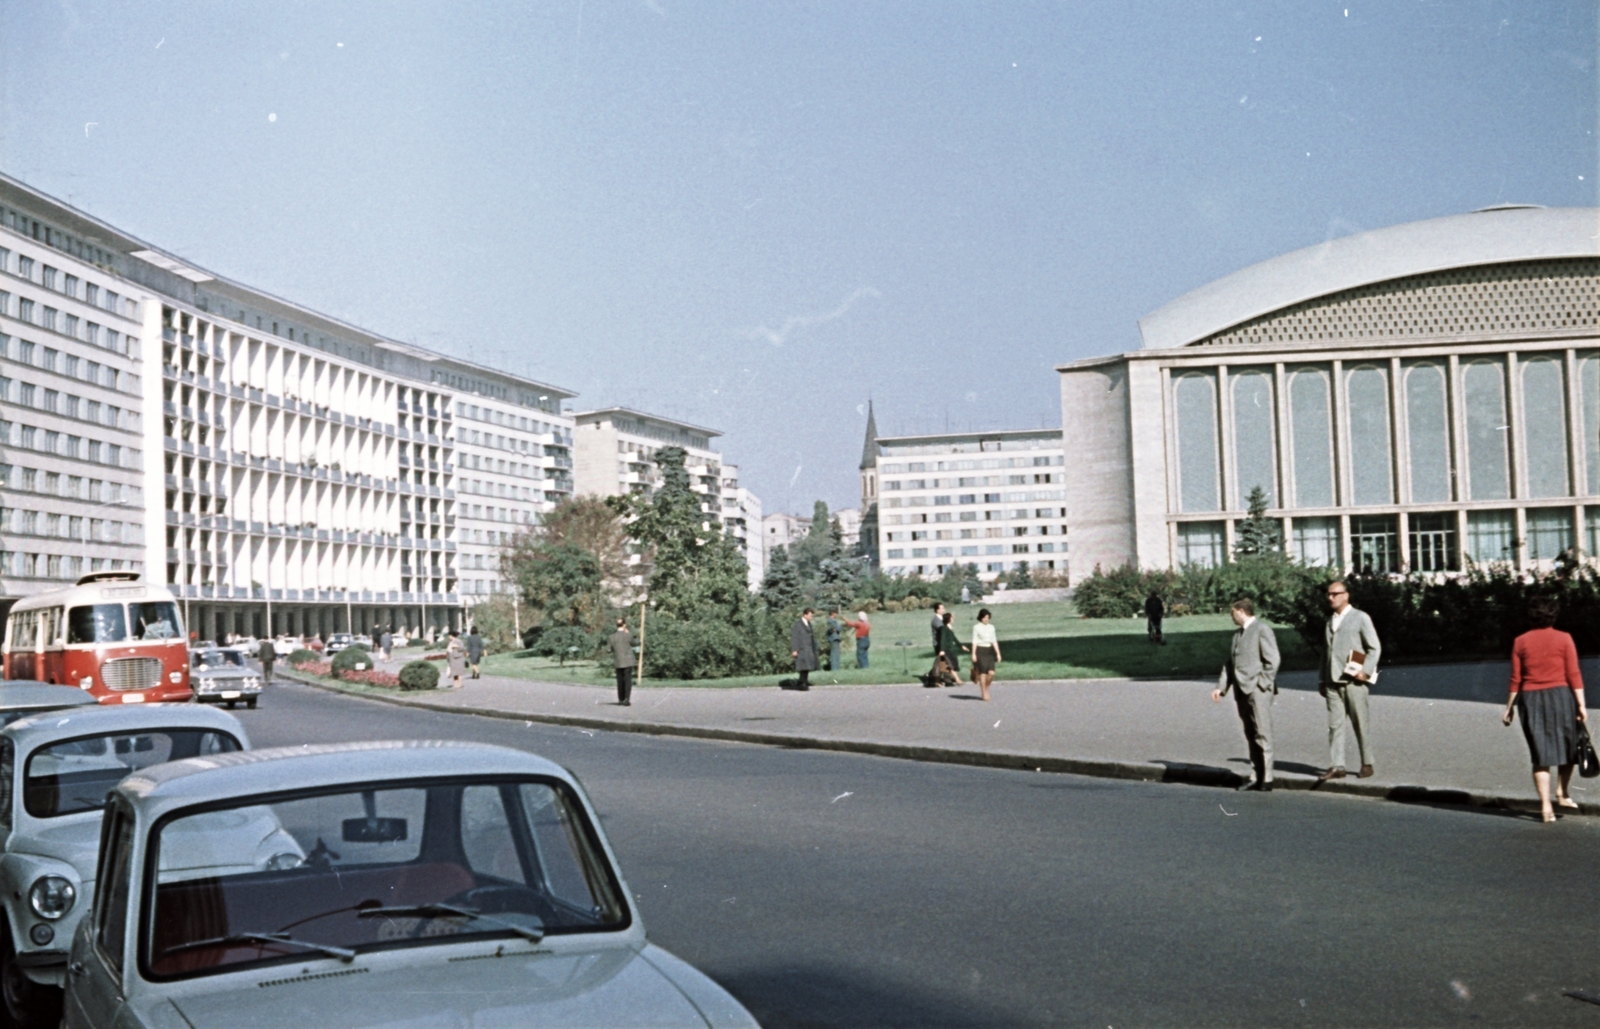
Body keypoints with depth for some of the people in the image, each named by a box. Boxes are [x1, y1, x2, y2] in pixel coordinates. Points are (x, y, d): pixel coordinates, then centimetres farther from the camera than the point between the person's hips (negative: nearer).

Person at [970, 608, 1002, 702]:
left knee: (991, 673, -7)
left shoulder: (991, 627, 10)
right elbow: (974, 641, -4)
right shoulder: (977, 627, -3)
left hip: (990, 651, 4)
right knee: (982, 673, -6)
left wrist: (998, 653, 8)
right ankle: (984, 694, 4)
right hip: (980, 651, -4)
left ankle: (986, 689, 16)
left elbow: (994, 641, 12)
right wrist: (973, 654, -9)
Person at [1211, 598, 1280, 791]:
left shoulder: (1262, 630, -5)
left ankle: (1267, 779, -5)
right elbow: (1230, 663, 20)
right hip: (1242, 691, 8)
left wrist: (1262, 685, -13)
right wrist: (1221, 688, 11)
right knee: (1250, 737, 9)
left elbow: (1273, 661, -11)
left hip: (1257, 691, -8)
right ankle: (1256, 777, 12)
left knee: (1262, 735, -7)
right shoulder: (1238, 634, 20)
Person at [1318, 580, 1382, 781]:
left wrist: (1366, 671, -14)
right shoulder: (1330, 620, 17)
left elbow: (1375, 647, -2)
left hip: (1354, 680, -5)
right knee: (1334, 724, 0)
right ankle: (1336, 766, -1)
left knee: (1361, 723, 2)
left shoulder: (1360, 618, 1)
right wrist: (1322, 679, 15)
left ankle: (1367, 764, 12)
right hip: (1333, 681, 5)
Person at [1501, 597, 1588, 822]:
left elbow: (1516, 679, 3)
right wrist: (1581, 705, -3)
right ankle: (1562, 794, 18)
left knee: (1540, 753, 4)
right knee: (1567, 746, 18)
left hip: (1531, 699, 2)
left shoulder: (1521, 642, 4)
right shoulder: (1563, 639, 0)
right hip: (1560, 695, -2)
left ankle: (1546, 806, -1)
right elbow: (1573, 675, -5)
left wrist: (1510, 707, 10)